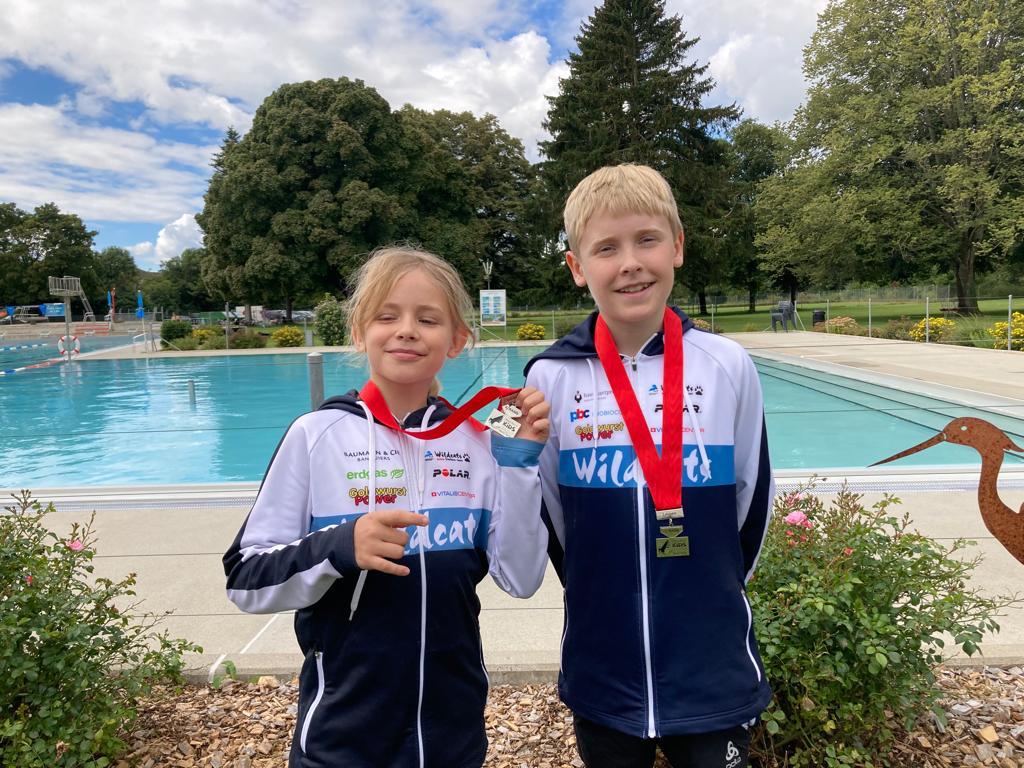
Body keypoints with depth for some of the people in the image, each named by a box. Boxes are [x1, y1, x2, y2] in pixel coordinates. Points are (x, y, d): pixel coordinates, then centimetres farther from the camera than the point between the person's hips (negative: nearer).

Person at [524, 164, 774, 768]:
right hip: (601, 672, 1)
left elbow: (753, 499, 4)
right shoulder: (551, 378, -9)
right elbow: (547, 512, 3)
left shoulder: (729, 367, -8)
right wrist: (601, 595, 9)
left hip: (714, 673, 0)